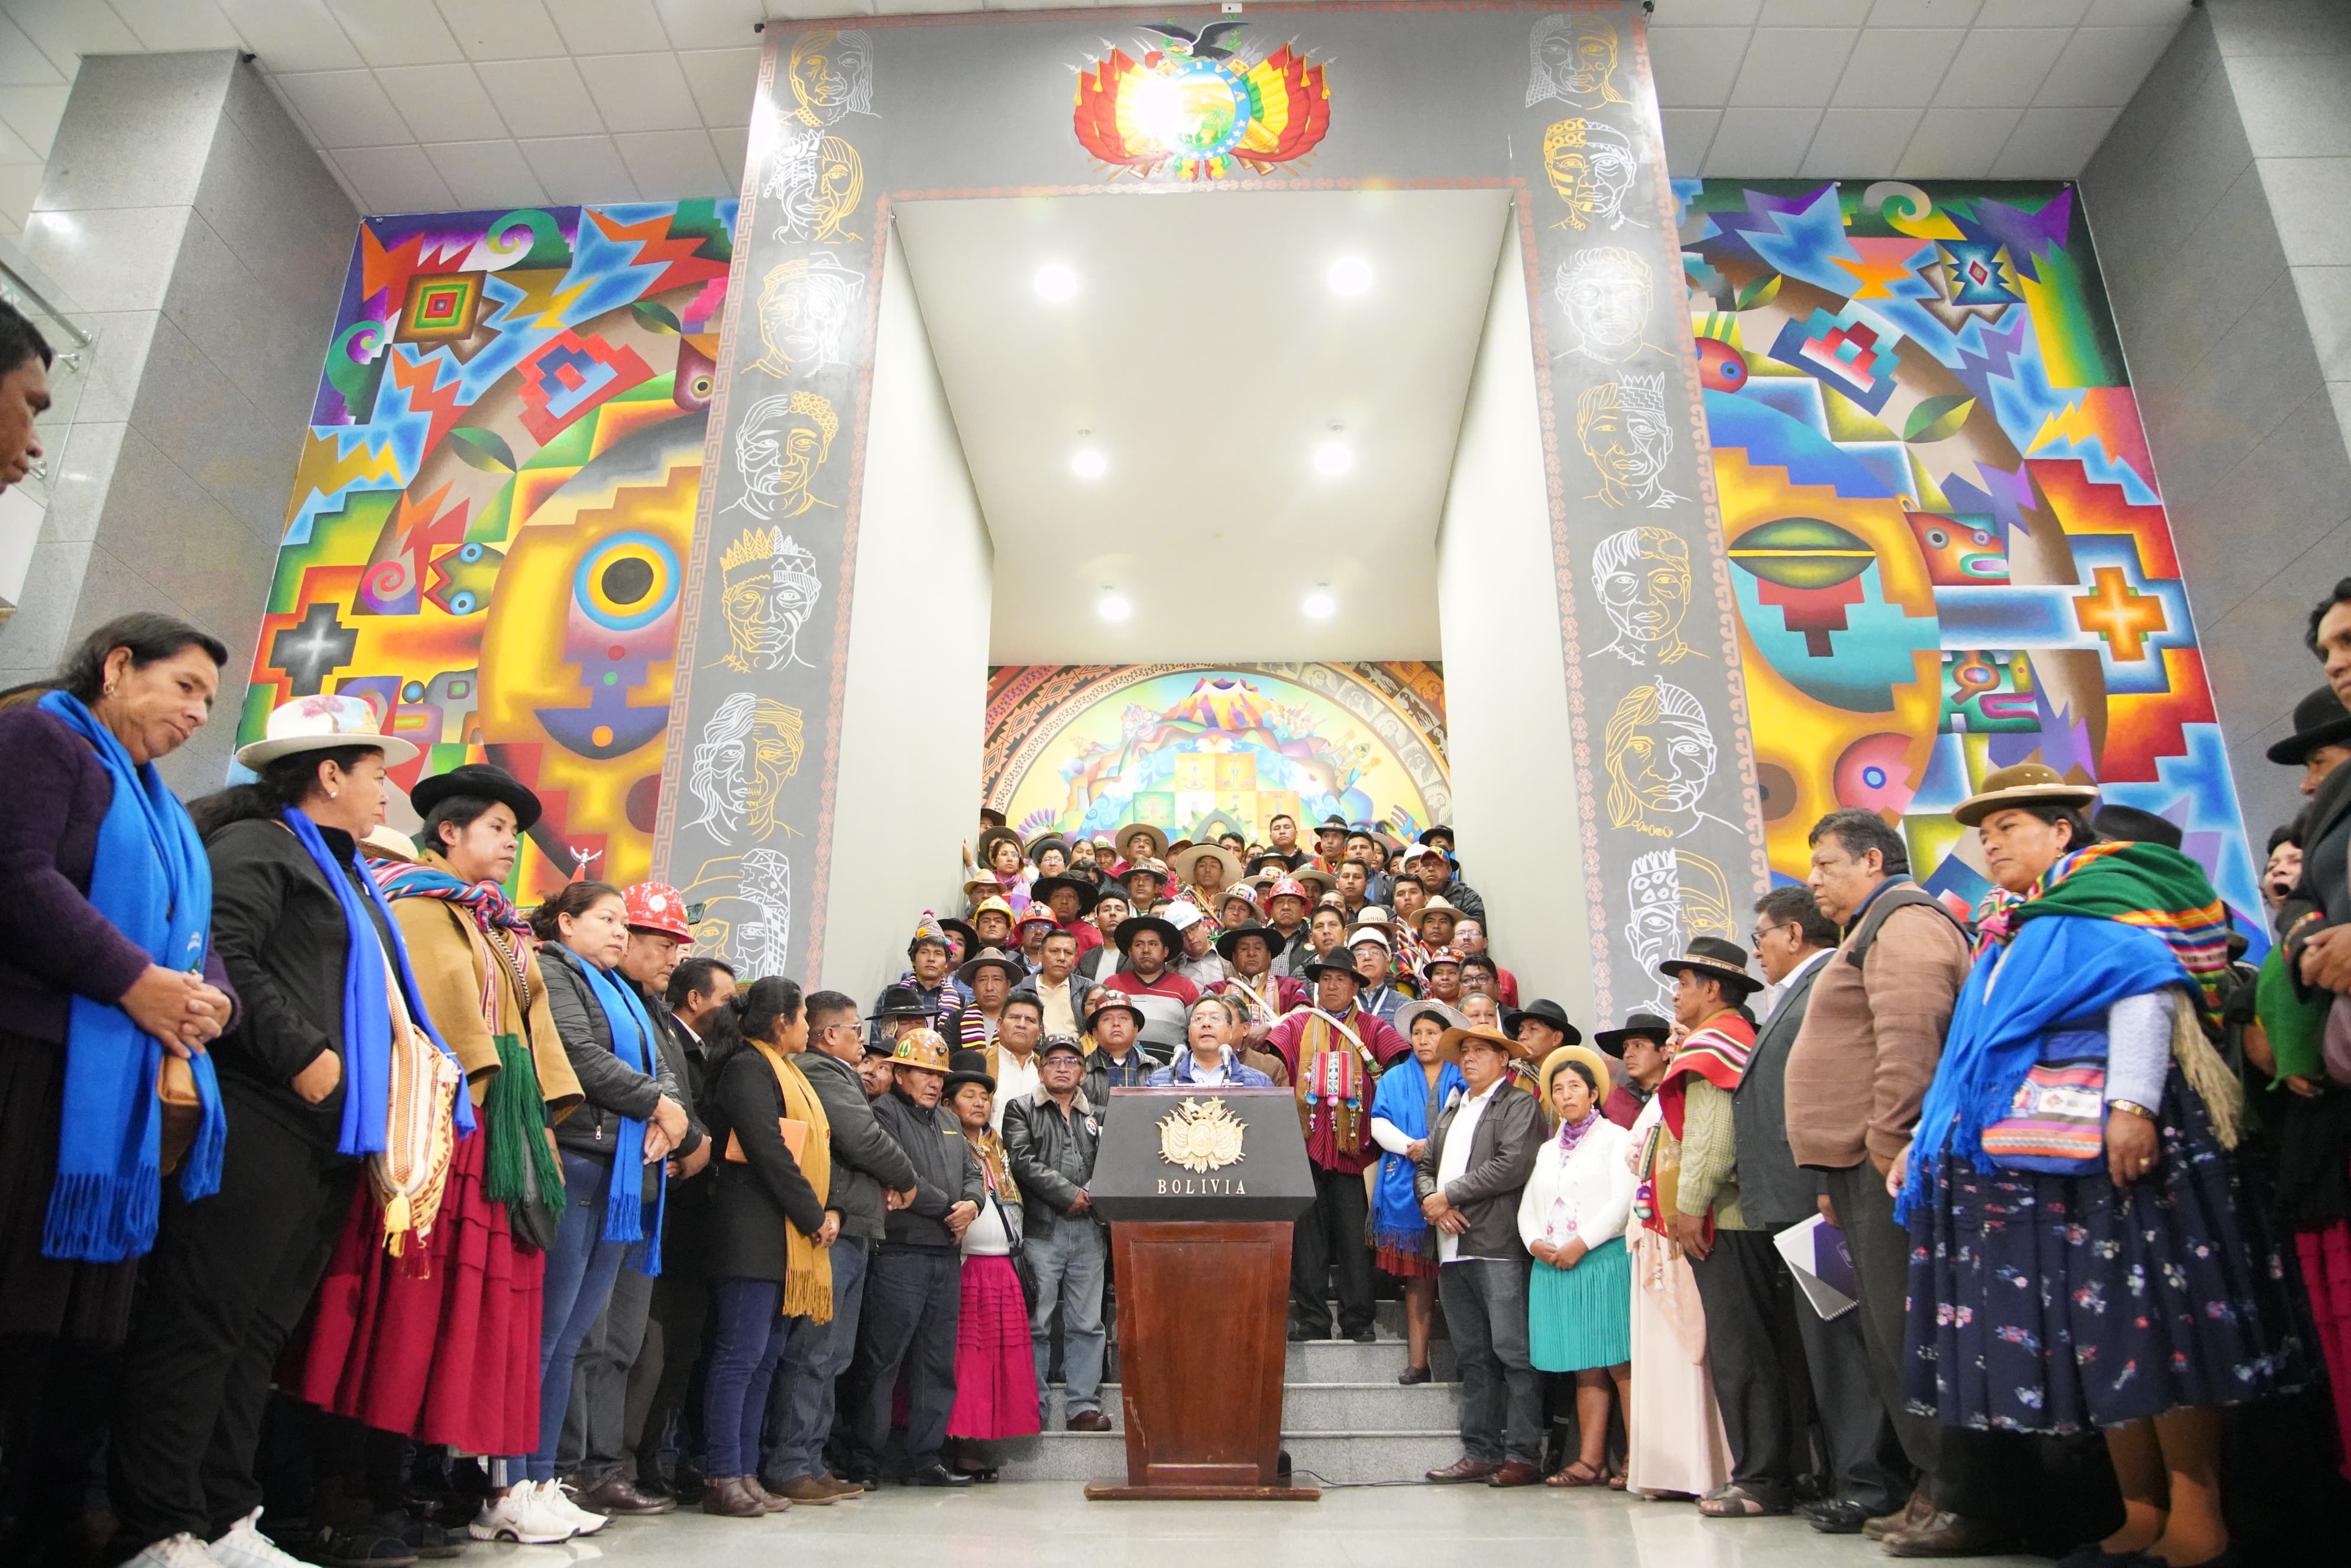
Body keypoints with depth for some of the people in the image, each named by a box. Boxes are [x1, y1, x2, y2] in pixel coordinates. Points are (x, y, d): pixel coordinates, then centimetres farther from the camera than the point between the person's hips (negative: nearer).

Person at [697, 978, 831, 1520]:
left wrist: (830, 1211, 5)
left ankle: (746, 1473, 15)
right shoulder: (748, 1067, -8)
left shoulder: (787, 1072, 22)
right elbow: (768, 1151, -16)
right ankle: (724, 1478, -1)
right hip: (757, 1231, -10)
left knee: (766, 1357, 10)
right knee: (741, 1353, -6)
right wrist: (813, 1216, -12)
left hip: (793, 1239, 10)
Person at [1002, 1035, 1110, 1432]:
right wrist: (1069, 1194, -11)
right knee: (1036, 1323, 1)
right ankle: (1032, 1407, 10)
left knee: (1086, 1324, 5)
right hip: (1041, 1230, -3)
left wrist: (1093, 1194, -9)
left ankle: (1084, 1405, 12)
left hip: (1088, 1231, 3)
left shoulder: (1097, 1116, 18)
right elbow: (1023, 1161, -6)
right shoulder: (1021, 1109, 7)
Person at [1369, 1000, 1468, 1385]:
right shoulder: (1395, 1078, 16)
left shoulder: (1465, 1078, 8)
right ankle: (1417, 1360, 5)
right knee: (1416, 1275, 2)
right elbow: (1379, 1124, 5)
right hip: (1406, 1187, 2)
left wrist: (1433, 1147, -12)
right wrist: (1411, 1147, -10)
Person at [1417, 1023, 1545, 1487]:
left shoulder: (1519, 1106, 0)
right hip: (1452, 1248, 7)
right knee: (1472, 1357, 10)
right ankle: (1480, 1453, 15)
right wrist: (1431, 1201, -3)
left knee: (1513, 1352, -7)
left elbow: (1513, 1165, -13)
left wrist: (1449, 1196, -11)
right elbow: (1425, 1166, 19)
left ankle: (1523, 1456, -1)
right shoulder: (1451, 1111, 23)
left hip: (1497, 1245, -7)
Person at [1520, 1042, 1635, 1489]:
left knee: (1621, 1364, -8)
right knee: (1585, 1369, 6)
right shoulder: (1548, 1149, 22)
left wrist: (1580, 1244, -14)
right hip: (1553, 1267, 6)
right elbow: (1527, 1206, 18)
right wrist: (1536, 1243, -2)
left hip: (1605, 1261, -5)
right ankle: (1590, 1461, 5)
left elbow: (1623, 1201, -8)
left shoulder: (1615, 1137, 3)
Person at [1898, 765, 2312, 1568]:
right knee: (2093, 1332, 7)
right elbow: (1974, 1055, 25)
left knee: (2146, 1318, -7)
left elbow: (2146, 989, -16)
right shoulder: (2010, 934, 23)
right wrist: (1928, 1139, 22)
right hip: (2033, 1161, 8)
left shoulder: (2104, 890, -1)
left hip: (2111, 1145, -8)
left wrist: (2131, 1103, -27)